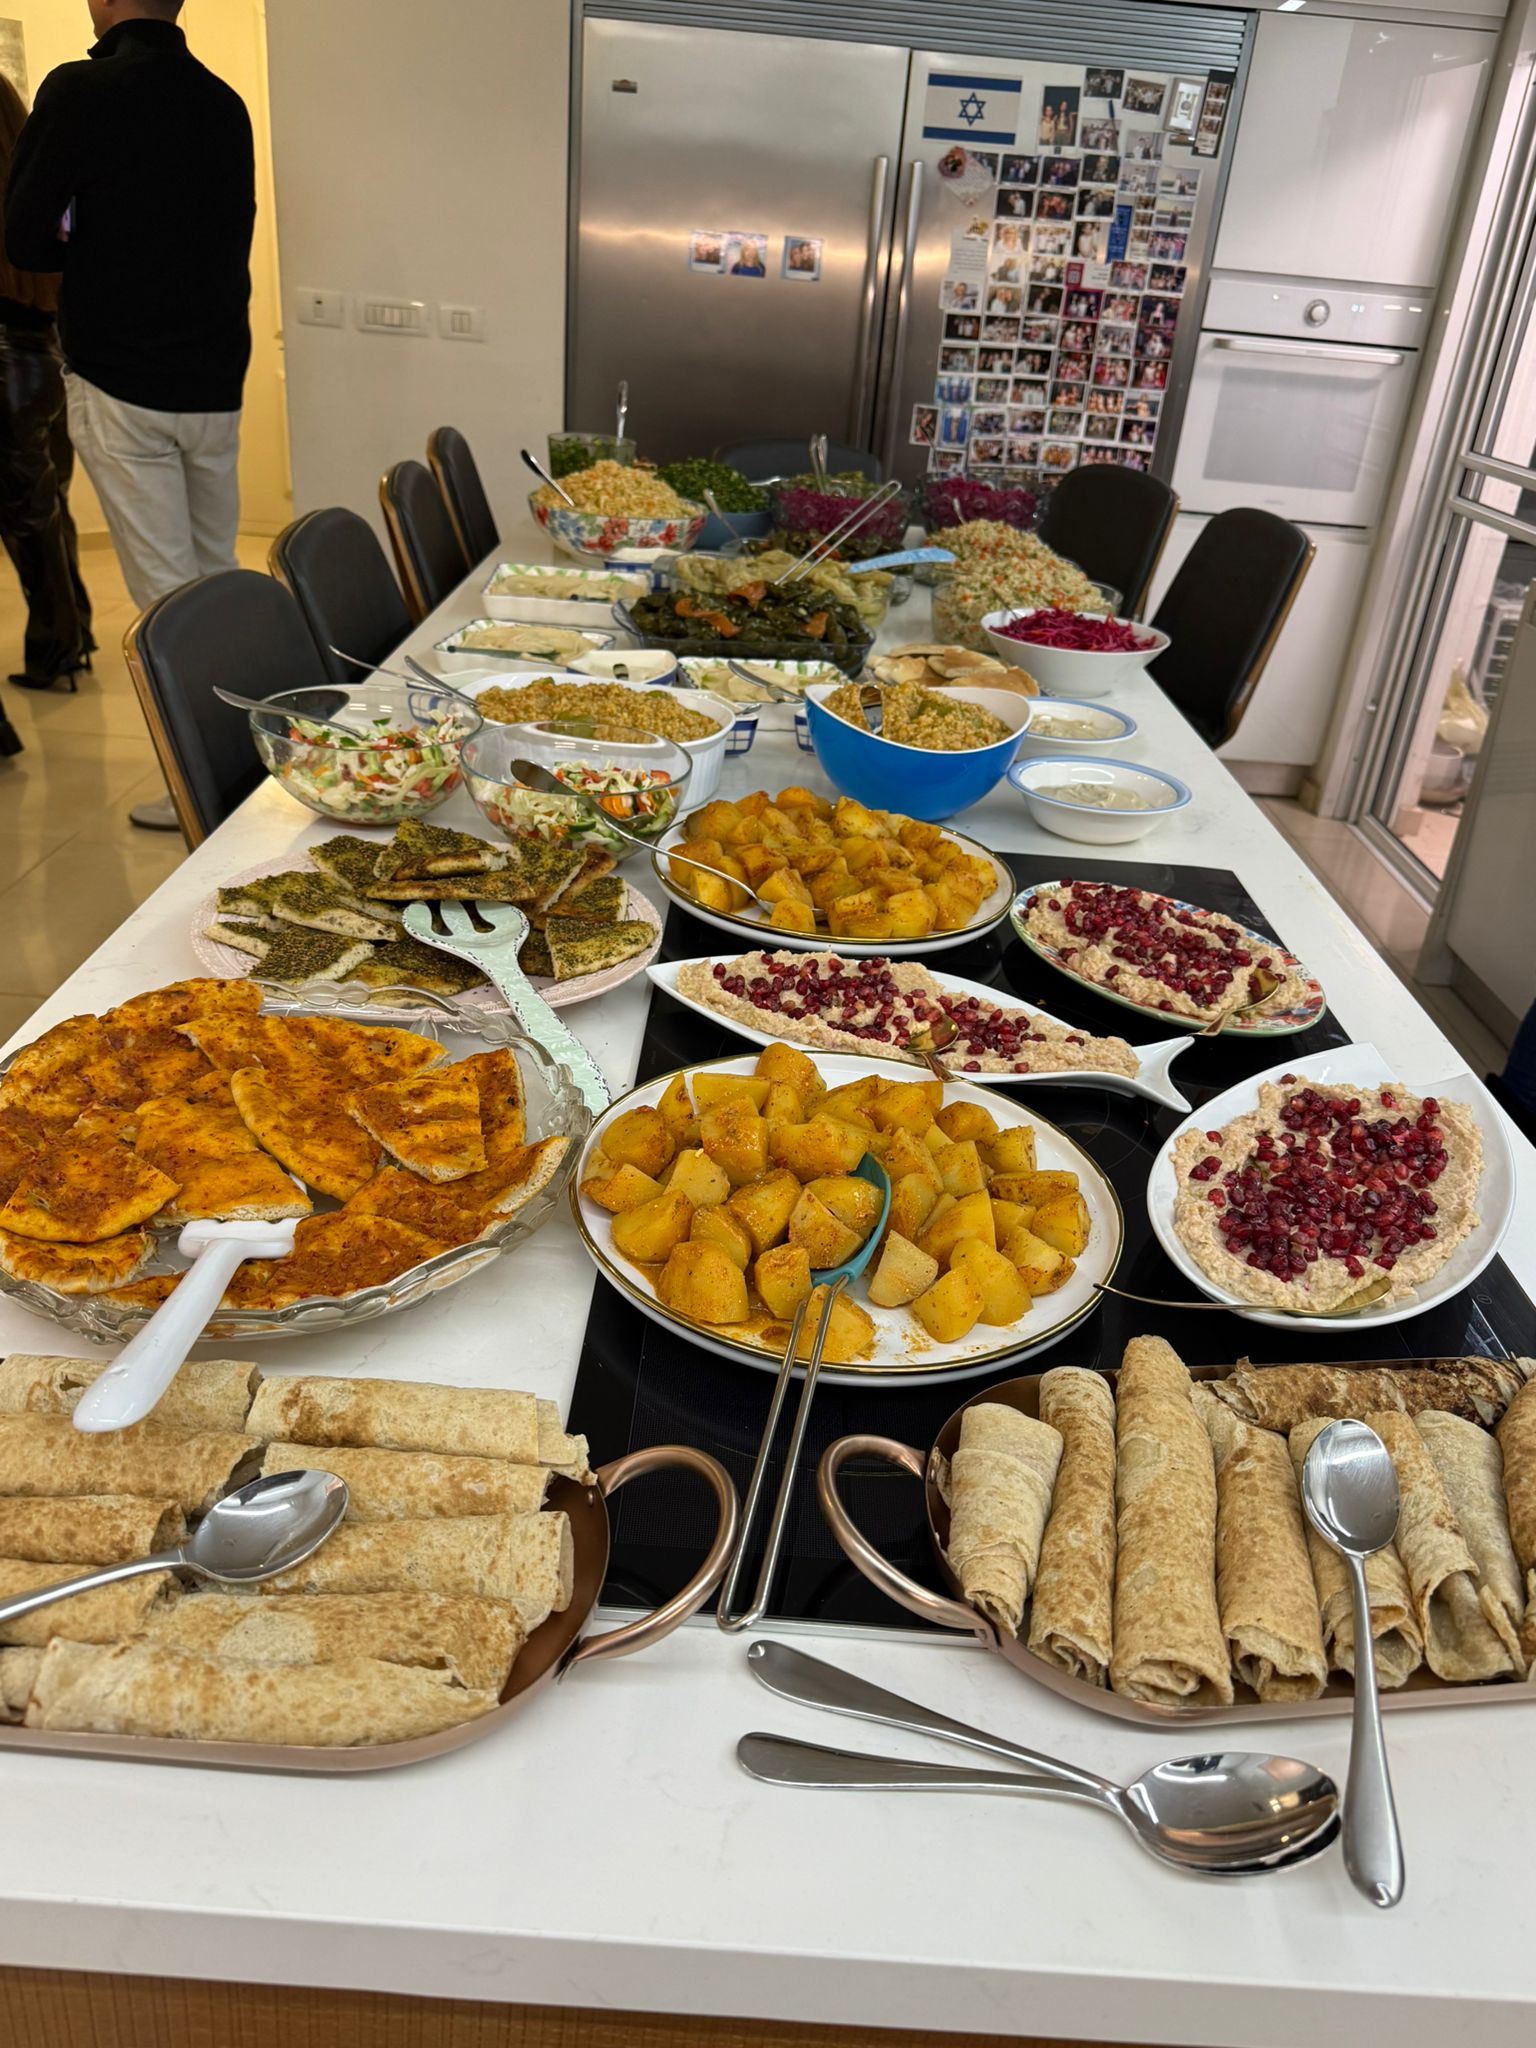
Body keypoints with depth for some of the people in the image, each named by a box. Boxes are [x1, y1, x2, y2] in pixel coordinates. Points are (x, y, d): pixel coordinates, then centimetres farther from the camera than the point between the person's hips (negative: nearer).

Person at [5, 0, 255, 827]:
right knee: (220, 582, 14)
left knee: (167, 595, -3)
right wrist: (113, 251, 12)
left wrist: (87, 250, 12)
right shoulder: (225, 103, 7)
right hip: (217, 384, 6)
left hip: (121, 386, -5)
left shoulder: (80, 91, -9)